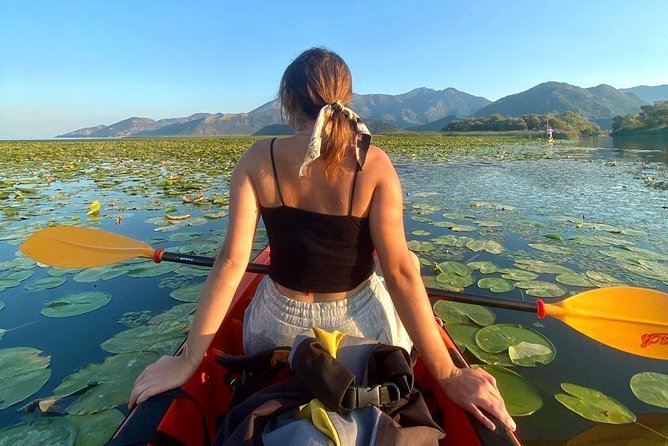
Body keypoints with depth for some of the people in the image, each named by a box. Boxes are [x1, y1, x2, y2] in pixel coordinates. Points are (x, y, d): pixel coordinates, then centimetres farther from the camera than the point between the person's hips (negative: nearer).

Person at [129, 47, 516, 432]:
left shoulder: (258, 160, -13)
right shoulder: (373, 163, -18)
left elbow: (232, 260, -18)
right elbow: (399, 271, -23)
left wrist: (189, 358, -12)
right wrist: (448, 374, -17)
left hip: (278, 328, 2)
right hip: (361, 325, -1)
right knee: (411, 259, 29)